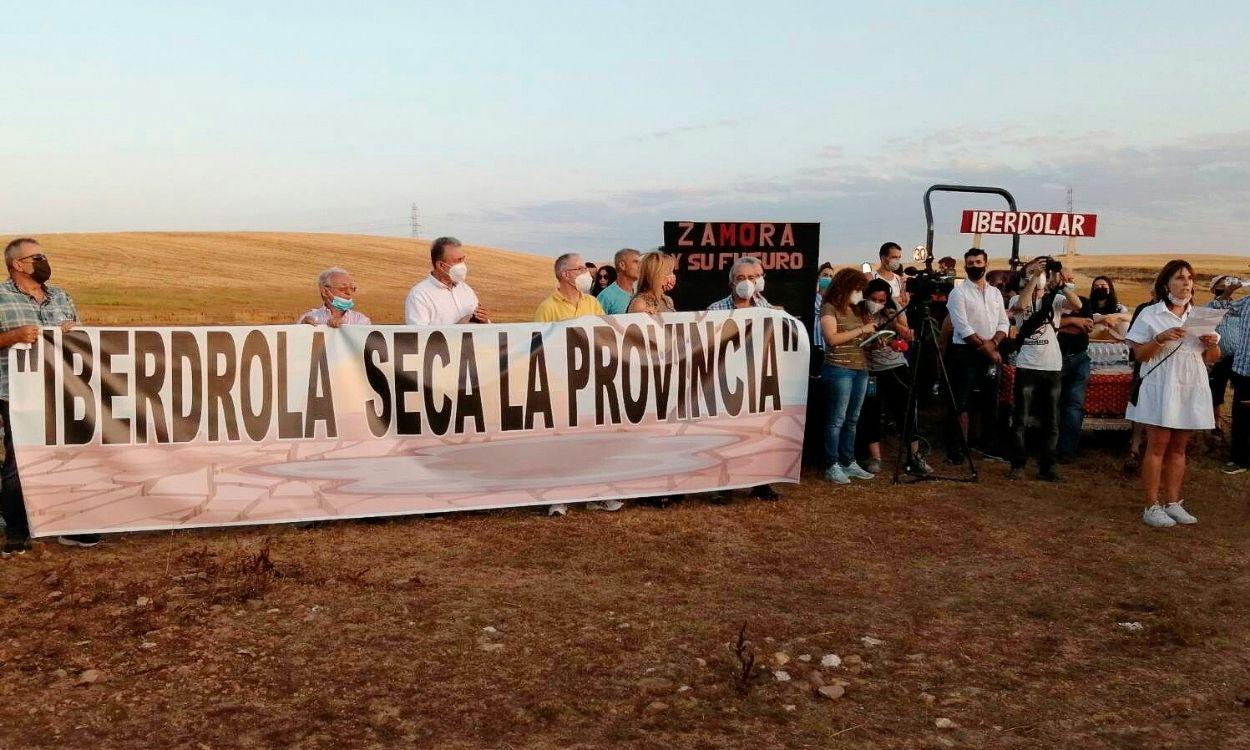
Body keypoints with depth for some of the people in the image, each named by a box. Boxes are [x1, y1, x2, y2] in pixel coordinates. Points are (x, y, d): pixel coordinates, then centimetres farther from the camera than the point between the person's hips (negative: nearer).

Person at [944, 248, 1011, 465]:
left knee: (990, 401, 12)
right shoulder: (958, 292, -5)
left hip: (991, 353, 6)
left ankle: (987, 445, 24)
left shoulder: (995, 292, 13)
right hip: (965, 353, -6)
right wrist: (985, 347, -13)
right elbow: (962, 328, -13)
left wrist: (993, 343, -10)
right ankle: (956, 449, -1)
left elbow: (1004, 323, 9)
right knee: (961, 403, -6)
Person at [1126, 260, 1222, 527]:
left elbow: (1212, 359, 15)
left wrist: (1211, 344, -6)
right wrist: (1160, 338, -20)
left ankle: (1173, 503, 15)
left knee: (1178, 447, 8)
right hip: (1160, 389, -5)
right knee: (1157, 445, -6)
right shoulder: (1150, 315, -1)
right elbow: (1139, 354, -5)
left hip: (1190, 389, 5)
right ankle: (1152, 506, -2)